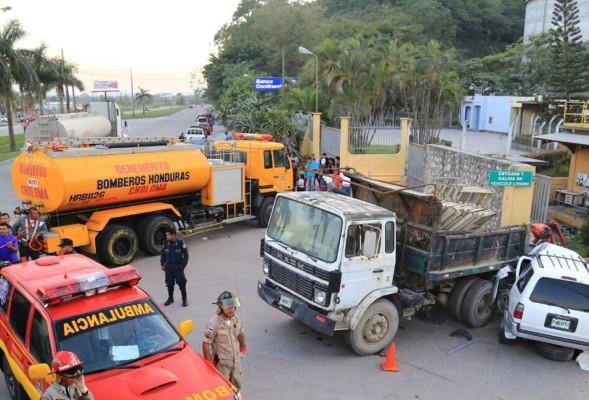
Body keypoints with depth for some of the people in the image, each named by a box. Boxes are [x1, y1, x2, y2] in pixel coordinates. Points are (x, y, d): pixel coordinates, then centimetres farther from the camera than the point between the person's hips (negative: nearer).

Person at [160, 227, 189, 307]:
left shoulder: (180, 242, -14)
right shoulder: (166, 243, -3)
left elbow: (185, 254, -6)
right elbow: (163, 254, 10)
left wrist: (183, 265, -8)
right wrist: (162, 264, 8)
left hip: (178, 267, -3)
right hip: (168, 267, 3)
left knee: (181, 283, 3)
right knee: (169, 283, 11)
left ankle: (184, 298, 19)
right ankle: (170, 298, 29)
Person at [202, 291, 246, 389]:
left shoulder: (236, 320, -6)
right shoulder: (214, 324, -26)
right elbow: (206, 343, -21)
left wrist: (243, 348, 23)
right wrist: (208, 362, -17)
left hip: (236, 360, 6)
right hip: (221, 363, -6)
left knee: (236, 385, 20)